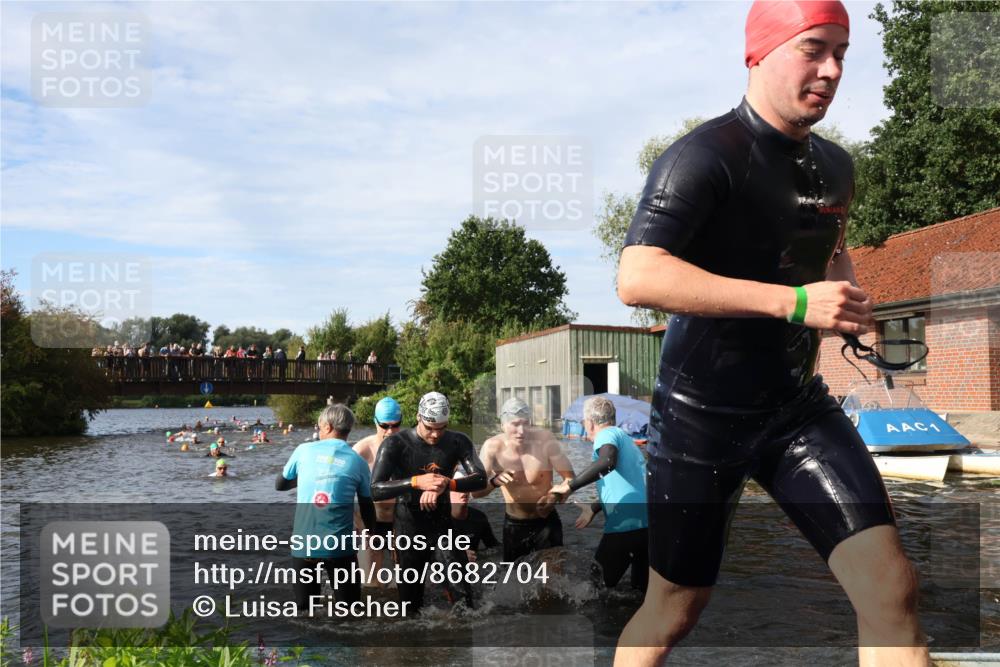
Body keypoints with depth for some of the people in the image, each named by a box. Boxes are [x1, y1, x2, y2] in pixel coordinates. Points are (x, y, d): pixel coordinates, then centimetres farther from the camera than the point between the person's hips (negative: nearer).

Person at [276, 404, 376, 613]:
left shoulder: (304, 450, 3)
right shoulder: (357, 462, 2)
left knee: (305, 610, 12)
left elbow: (280, 484, 17)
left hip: (303, 544, 1)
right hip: (339, 546, -1)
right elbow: (367, 508, 10)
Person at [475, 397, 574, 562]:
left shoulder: (544, 439, -21)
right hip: (513, 524, 1)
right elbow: (476, 491, -21)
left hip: (546, 522, -1)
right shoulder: (492, 447, -18)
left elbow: (570, 478, -14)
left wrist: (554, 497, -34)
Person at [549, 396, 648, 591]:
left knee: (599, 586, 6)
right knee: (642, 586, 17)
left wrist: (568, 486, -19)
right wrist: (593, 508, 30)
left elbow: (607, 462, -26)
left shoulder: (607, 434, -3)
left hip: (627, 523, -8)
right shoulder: (623, 437, 24)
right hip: (649, 521, 8)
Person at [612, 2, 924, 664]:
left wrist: (846, 286, 6)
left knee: (892, 585, -8)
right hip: (702, 416, -6)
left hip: (800, 406, 6)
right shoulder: (706, 156, -16)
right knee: (675, 610, 11)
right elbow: (637, 278, -31)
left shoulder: (835, 166, 8)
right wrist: (795, 302, -33)